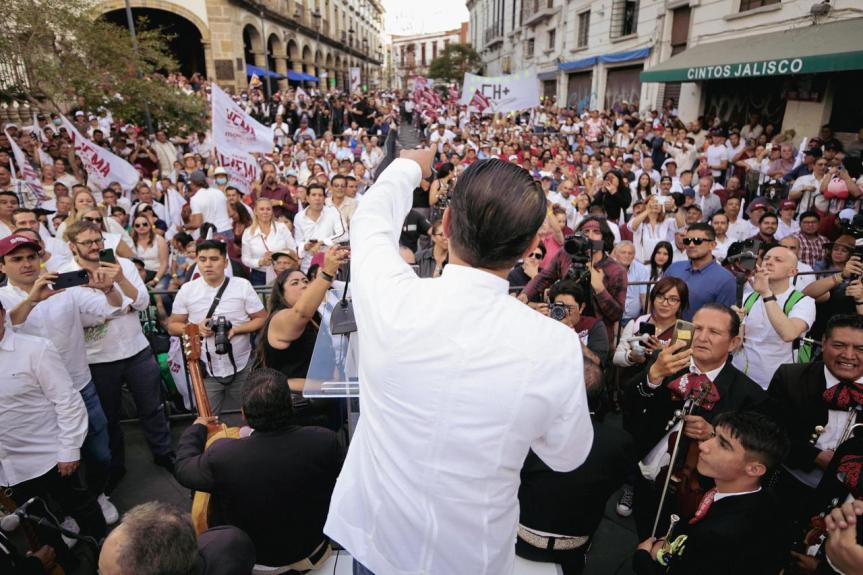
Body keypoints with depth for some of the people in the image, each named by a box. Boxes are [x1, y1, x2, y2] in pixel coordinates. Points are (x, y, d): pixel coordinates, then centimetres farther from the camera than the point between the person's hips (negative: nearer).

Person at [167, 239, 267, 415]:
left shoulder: (243, 286, -6)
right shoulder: (186, 290, -2)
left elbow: (262, 319, -3)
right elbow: (172, 326, 5)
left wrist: (236, 329, -18)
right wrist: (196, 328, -15)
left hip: (242, 368, -1)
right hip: (206, 371, 1)